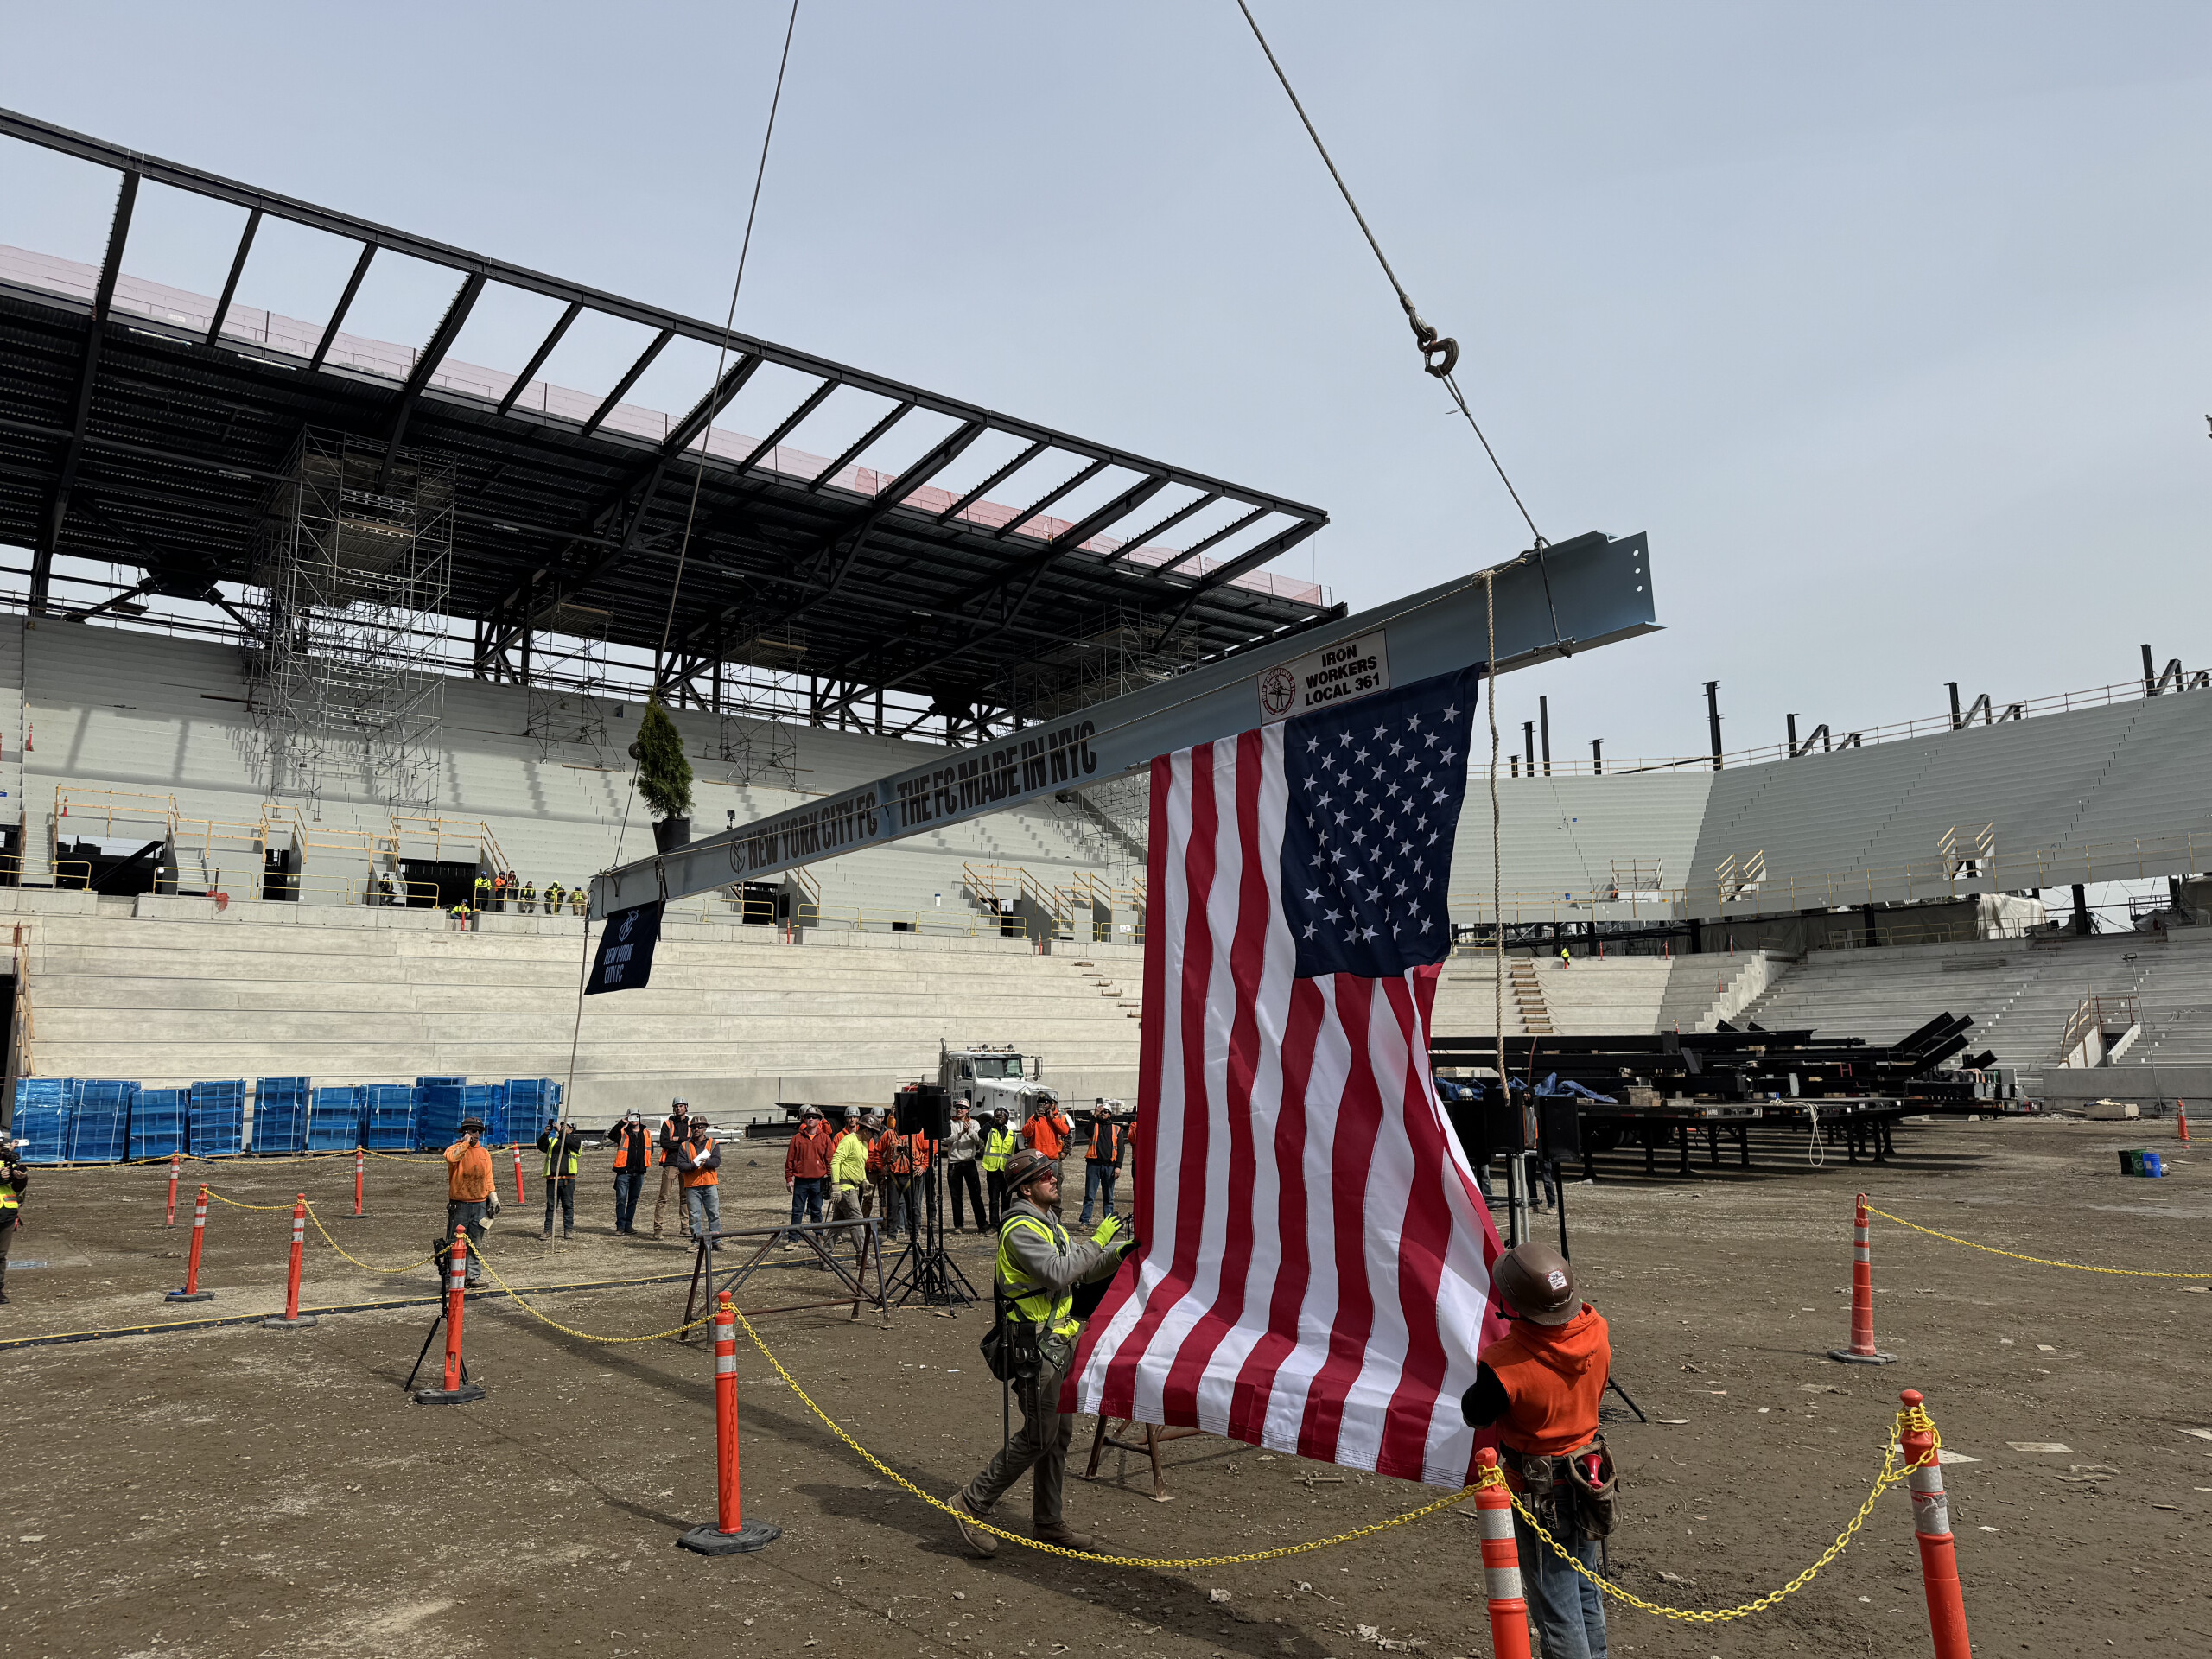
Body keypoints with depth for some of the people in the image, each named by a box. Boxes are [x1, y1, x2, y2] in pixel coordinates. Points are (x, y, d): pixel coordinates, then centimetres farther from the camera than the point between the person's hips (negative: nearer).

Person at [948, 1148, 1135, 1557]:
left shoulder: (1048, 1223, 15)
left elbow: (1082, 1270, 16)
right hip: (1036, 1348, -10)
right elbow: (1058, 1274, -29)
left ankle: (1049, 1522, 25)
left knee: (1059, 1434, 14)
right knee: (1038, 1437, -5)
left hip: (1060, 1342, 10)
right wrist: (1096, 1241, -22)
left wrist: (1117, 1253, -2)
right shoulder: (1020, 1228, -17)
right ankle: (971, 1504, 6)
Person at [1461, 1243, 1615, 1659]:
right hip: (1589, 1480, 6)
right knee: (1586, 1592, 26)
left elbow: (1474, 1415, -12)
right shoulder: (1597, 1332, -15)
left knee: (1557, 1608, 11)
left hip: (1541, 1497, -6)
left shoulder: (1504, 1364, -33)